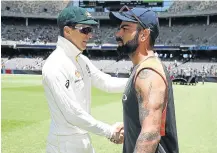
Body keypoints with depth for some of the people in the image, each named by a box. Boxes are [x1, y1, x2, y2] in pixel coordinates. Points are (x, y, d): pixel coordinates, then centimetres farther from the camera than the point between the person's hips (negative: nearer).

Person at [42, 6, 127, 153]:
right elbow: (72, 113, -25)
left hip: (84, 139, 8)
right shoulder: (55, 65, -21)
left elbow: (107, 82, 7)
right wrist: (110, 132, -20)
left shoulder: (82, 60, 7)